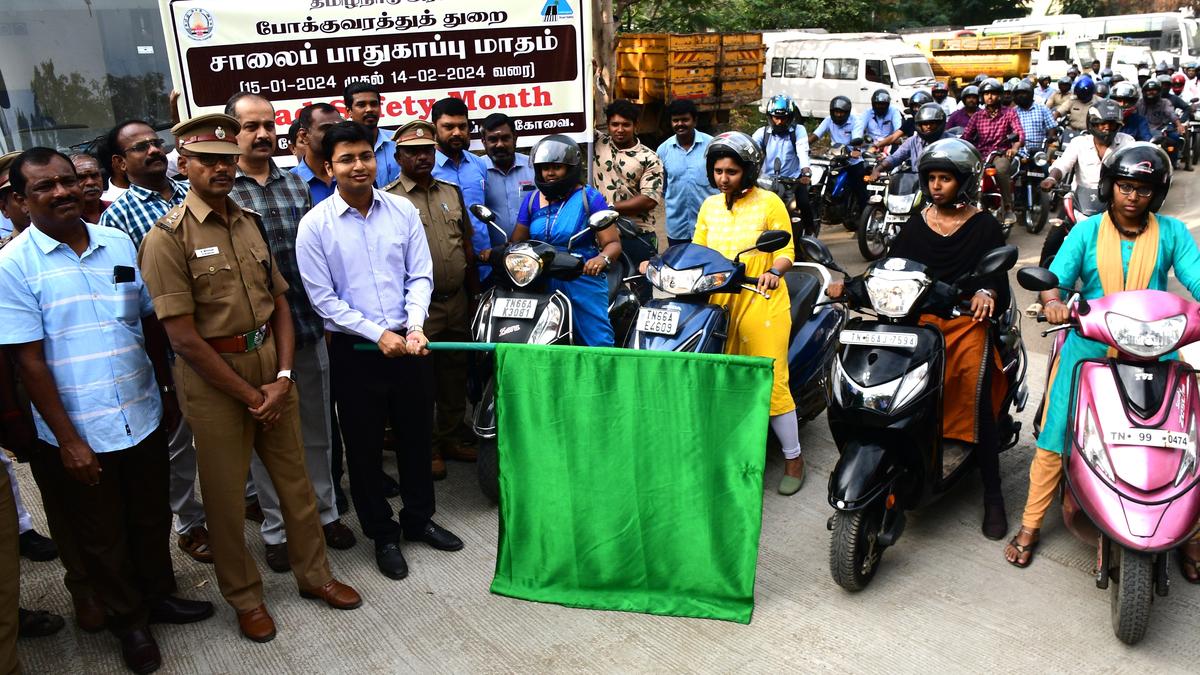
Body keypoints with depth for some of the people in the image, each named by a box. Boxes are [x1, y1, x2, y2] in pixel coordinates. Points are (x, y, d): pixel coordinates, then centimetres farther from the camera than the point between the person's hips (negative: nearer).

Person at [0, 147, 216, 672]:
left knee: (152, 519, 20)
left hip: (144, 418, 4)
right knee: (103, 536, 15)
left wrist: (168, 391, 11)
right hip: (78, 433, -3)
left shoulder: (119, 244, 2)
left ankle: (160, 596, 42)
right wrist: (67, 439, -13)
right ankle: (129, 621, 35)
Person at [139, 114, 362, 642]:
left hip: (270, 366, 5)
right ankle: (244, 595, 31)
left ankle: (313, 572, 34)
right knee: (226, 495, 10)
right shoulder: (168, 238, -12)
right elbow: (183, 337, -15)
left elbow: (279, 302, 8)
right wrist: (249, 394, -12)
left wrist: (283, 376, -4)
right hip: (213, 377, -5)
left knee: (295, 477, 15)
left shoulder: (250, 223, 6)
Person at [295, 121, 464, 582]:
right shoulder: (315, 225, -7)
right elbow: (322, 297, -9)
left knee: (417, 435, 15)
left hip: (408, 343, 3)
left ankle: (419, 518, 37)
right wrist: (378, 334, -14)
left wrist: (415, 326, -14)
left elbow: (421, 275, 1)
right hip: (354, 350, -2)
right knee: (364, 447, 10)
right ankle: (382, 534, 29)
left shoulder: (402, 211, 1)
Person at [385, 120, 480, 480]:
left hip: (457, 301, 6)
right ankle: (427, 447, 16)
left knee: (455, 376, 15)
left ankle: (453, 438, 29)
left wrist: (474, 293, 16)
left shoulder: (451, 192, 13)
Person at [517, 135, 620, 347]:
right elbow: (517, 242, 14)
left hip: (583, 280, -4)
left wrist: (602, 258, -28)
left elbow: (613, 243, -6)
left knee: (598, 344, -9)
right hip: (541, 285, 4)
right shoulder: (532, 200, 13)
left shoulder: (589, 198, -1)